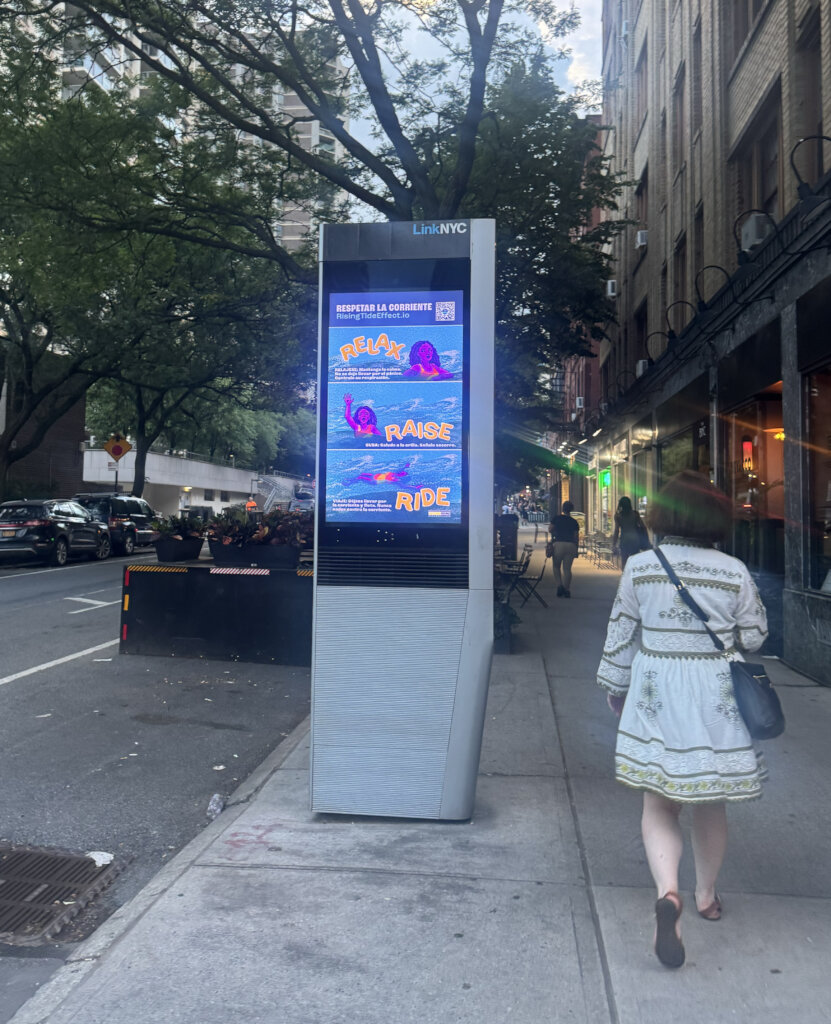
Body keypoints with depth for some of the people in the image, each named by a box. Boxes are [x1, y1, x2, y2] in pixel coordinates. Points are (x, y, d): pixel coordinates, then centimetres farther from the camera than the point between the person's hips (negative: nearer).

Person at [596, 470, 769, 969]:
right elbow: (755, 634, 2)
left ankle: (668, 892, -16)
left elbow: (621, 634, -1)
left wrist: (615, 687, 12)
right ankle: (707, 896, 35)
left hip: (656, 700, -1)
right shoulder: (735, 572, -7)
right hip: (718, 700, 1)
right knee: (711, 804, 18)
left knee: (659, 804, 7)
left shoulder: (639, 567, -7)